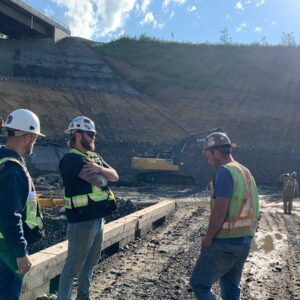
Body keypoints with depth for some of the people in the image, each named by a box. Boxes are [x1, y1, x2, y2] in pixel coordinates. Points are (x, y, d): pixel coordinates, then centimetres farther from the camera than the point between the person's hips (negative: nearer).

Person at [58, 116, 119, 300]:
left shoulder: (95, 157, 13)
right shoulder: (72, 159, -17)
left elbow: (115, 176, 2)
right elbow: (99, 181, -24)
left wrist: (100, 169, -17)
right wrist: (102, 176, -1)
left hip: (98, 218, 9)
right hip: (82, 221, -9)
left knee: (91, 262, 21)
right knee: (73, 266, -1)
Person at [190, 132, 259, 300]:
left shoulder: (225, 171, -15)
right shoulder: (246, 172, 13)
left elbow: (219, 211, -23)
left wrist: (208, 239, -12)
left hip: (225, 242, -9)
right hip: (245, 241, 9)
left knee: (200, 283, 3)